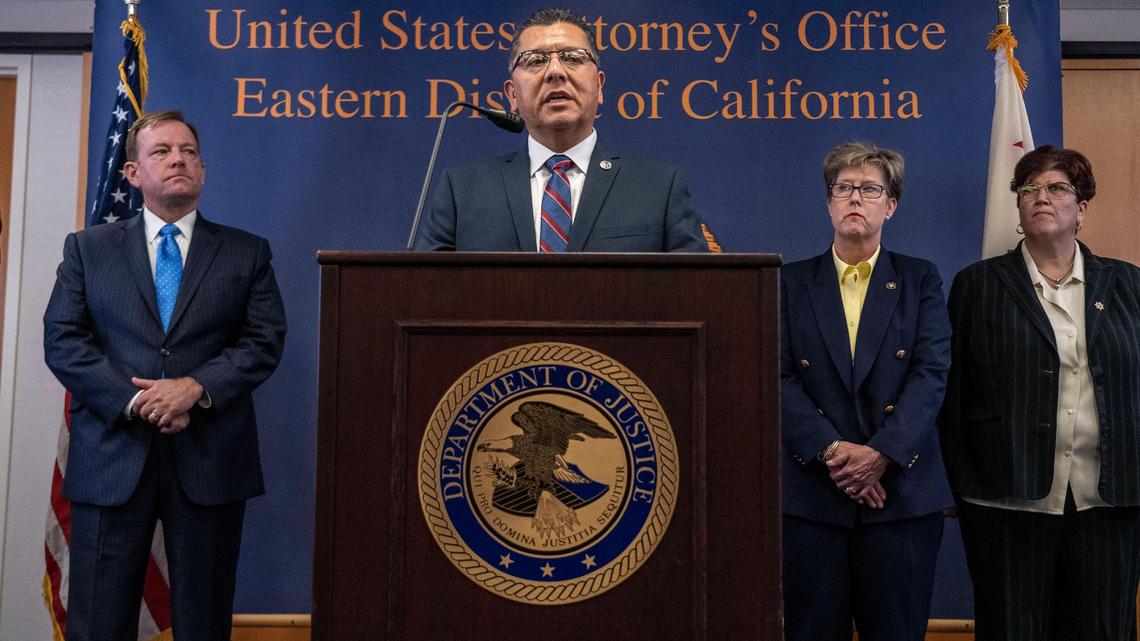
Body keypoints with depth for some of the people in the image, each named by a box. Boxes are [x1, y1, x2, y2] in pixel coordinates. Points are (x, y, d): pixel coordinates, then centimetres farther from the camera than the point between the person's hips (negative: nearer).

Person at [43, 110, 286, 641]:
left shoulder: (247, 253, 10)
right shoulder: (87, 248, 11)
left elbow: (265, 340, 0)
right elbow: (62, 340, 2)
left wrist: (196, 387, -15)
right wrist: (133, 401, -12)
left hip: (210, 461, 0)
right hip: (111, 457, 0)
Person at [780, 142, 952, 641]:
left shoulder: (921, 280, 9)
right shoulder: (791, 283, 8)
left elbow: (931, 373, -3)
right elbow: (779, 378, -2)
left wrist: (881, 453, -16)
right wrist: (830, 451, -14)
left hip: (902, 492, 0)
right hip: (811, 494, 0)